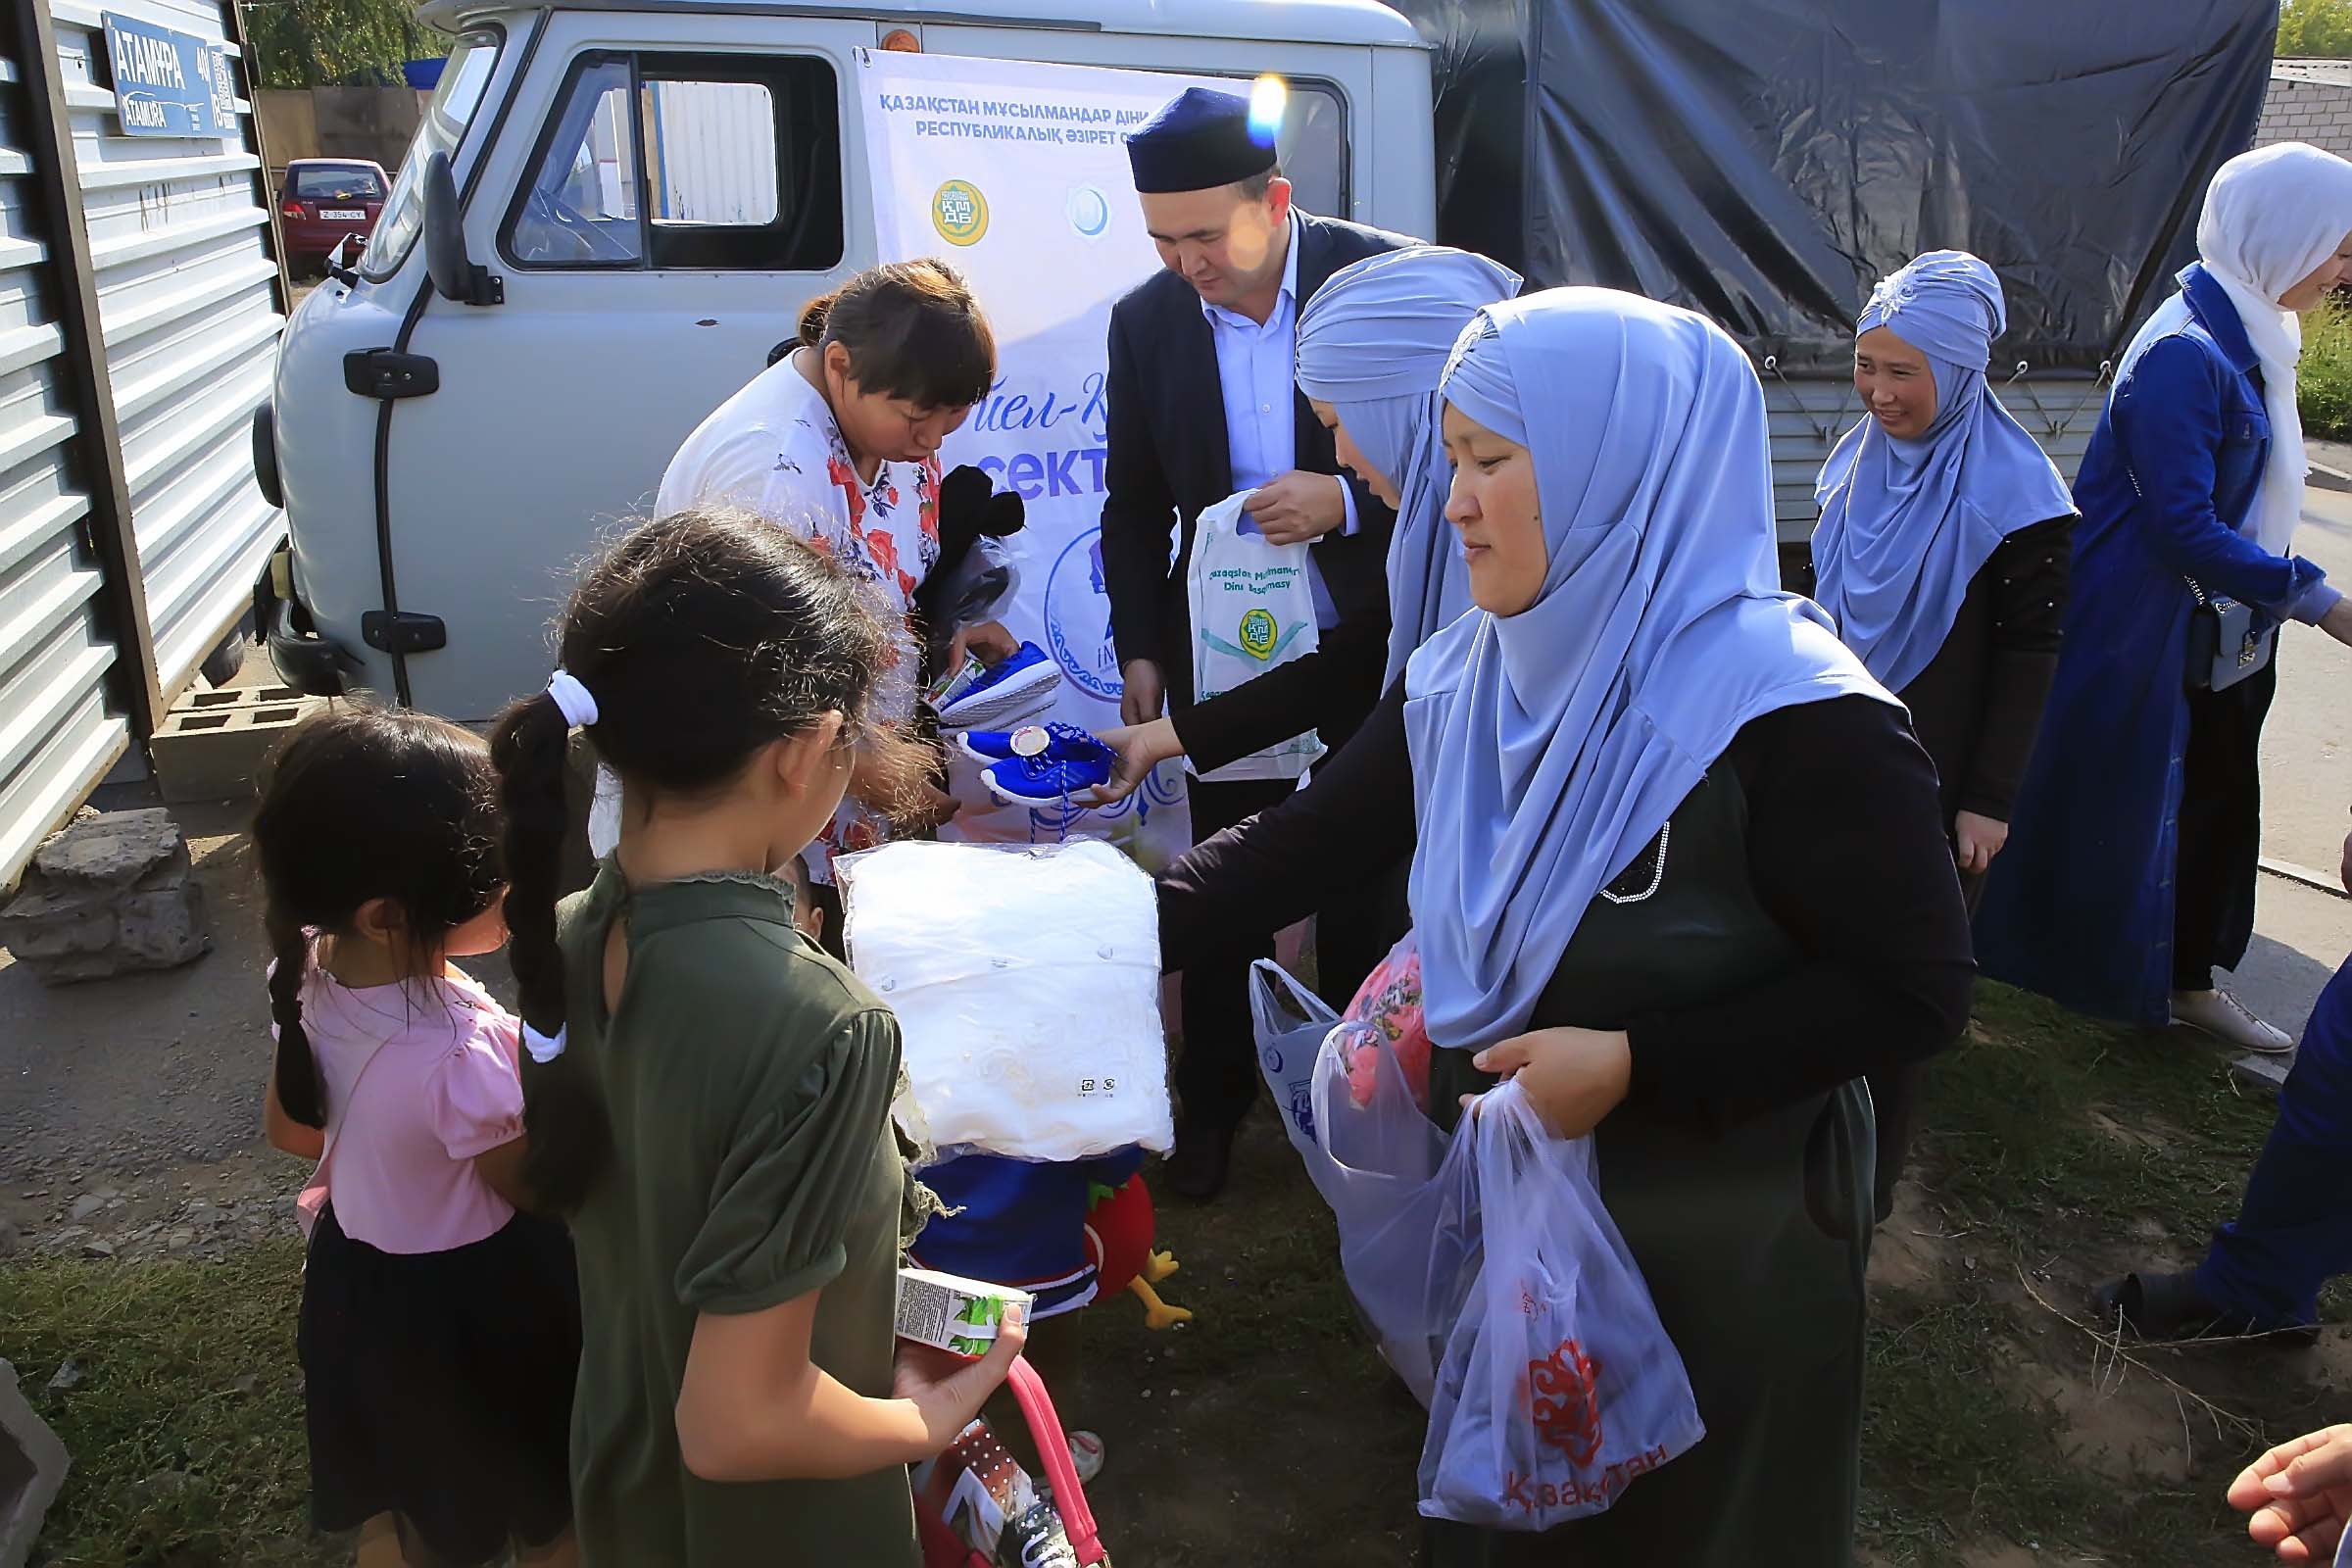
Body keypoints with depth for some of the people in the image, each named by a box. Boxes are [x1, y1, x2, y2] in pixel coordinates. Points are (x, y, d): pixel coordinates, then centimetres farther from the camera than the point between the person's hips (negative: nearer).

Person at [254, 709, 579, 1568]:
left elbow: (288, 1127, 2)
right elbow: (536, 1186, -20)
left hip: (358, 1277, 7)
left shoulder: (305, 976, -16)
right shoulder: (458, 1053, -39)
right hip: (473, 1298, -7)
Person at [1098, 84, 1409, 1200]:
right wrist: (1138, 651, 1)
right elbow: (1134, 501, 5)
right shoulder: (1146, 321, -5)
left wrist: (1349, 502, -24)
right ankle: (1214, 1104, 29)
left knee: (1361, 879, 13)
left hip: (1366, 639, -1)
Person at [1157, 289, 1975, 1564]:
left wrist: (1637, 1066, -26)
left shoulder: (1790, 717, -24)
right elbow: (1299, 844, -1)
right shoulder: (1465, 676, -3)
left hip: (1720, 1248, -6)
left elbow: (1916, 992, -21)